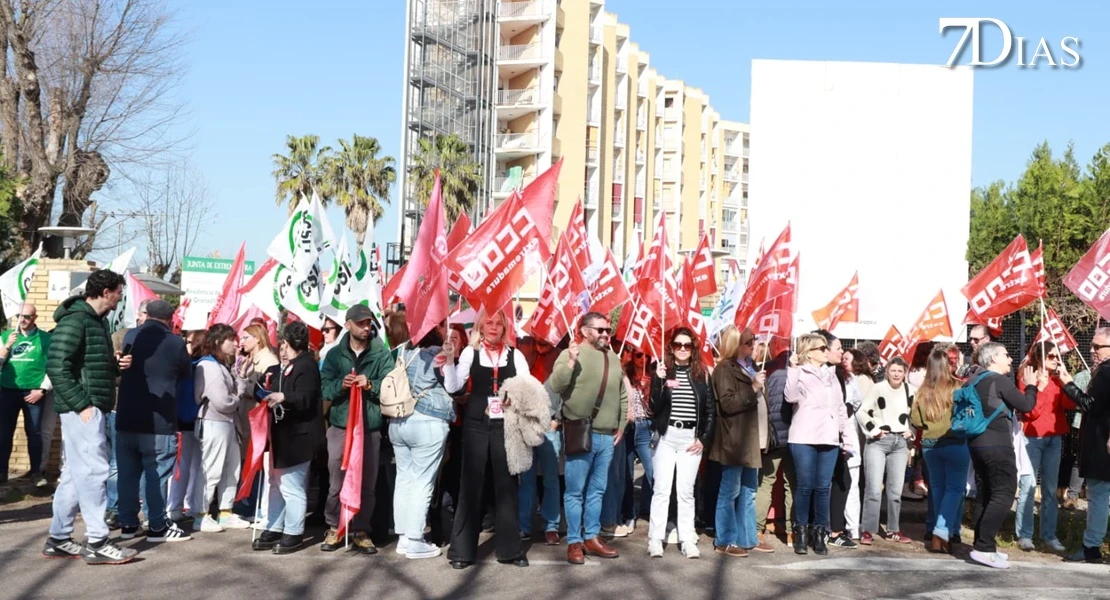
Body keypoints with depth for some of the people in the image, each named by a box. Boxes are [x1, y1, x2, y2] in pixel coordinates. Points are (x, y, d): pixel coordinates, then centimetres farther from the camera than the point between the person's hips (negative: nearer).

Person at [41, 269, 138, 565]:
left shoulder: (97, 320, 16)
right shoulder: (74, 321, -14)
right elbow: (57, 368, -19)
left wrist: (115, 364, 4)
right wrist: (82, 404, -21)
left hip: (91, 407, 10)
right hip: (82, 408, -10)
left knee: (75, 473, 12)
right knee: (94, 471, -8)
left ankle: (58, 540, 19)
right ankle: (97, 543, -2)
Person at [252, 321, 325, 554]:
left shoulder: (306, 365, -13)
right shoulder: (291, 366, 19)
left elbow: (305, 400, -24)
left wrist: (283, 398, -38)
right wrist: (271, 394, 12)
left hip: (297, 436, -11)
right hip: (284, 433, 11)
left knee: (291, 487, -4)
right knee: (277, 484, 14)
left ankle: (293, 533, 5)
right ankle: (274, 529, 22)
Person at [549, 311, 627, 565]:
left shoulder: (614, 359, 14)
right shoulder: (571, 354, -4)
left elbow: (622, 396, 21)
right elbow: (555, 386, -15)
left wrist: (621, 426, 16)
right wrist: (570, 362, -25)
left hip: (607, 436, 6)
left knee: (597, 490, 12)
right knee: (575, 491, 0)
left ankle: (592, 537, 22)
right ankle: (574, 542, 8)